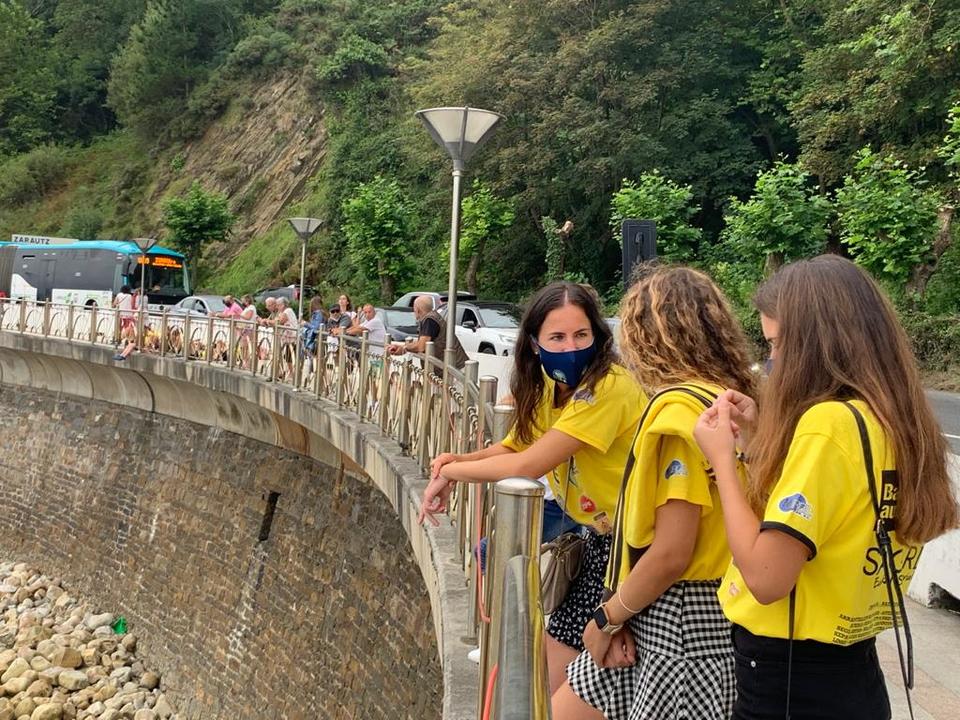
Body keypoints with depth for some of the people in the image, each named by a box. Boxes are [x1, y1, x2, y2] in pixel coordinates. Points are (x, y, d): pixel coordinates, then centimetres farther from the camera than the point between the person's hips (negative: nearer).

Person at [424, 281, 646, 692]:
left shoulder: (607, 387, -26)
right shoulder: (548, 389, 2)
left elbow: (528, 466, -27)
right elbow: (512, 449, 10)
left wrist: (451, 471, -14)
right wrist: (460, 461, -11)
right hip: (597, 534, 9)